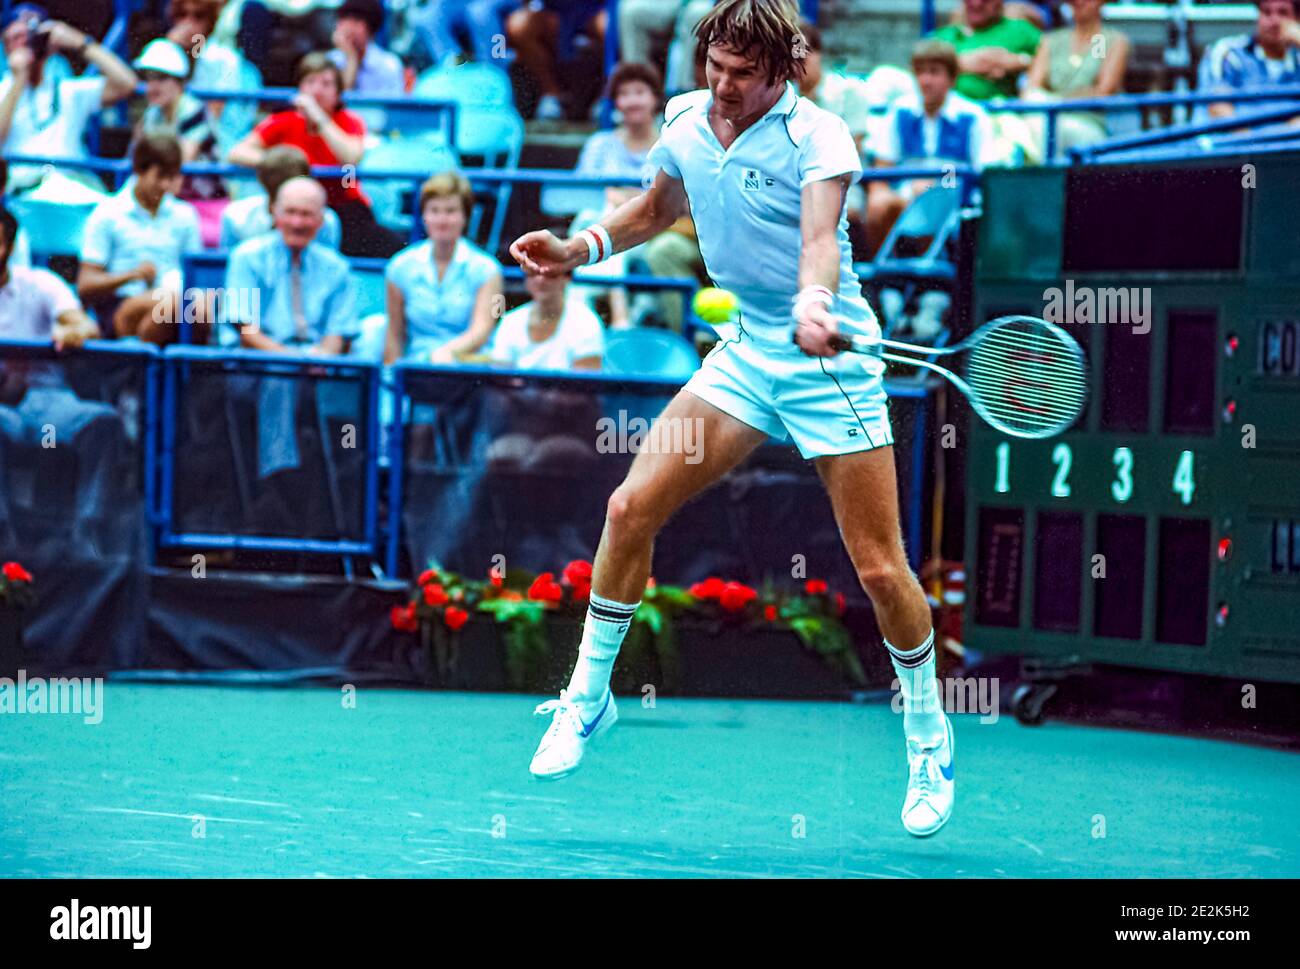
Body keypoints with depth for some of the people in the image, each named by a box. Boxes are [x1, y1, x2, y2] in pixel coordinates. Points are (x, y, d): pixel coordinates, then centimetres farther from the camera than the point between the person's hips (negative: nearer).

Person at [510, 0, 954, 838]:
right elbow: (660, 208, 22)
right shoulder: (683, 121, 0)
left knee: (880, 568, -5)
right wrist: (579, 249, 8)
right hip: (745, 353, 5)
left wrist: (815, 303, -57)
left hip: (828, 363, -5)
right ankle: (589, 697, 12)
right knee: (631, 509, -5)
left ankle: (929, 738, 16)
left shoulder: (819, 136, -18)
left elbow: (821, 234, -37)